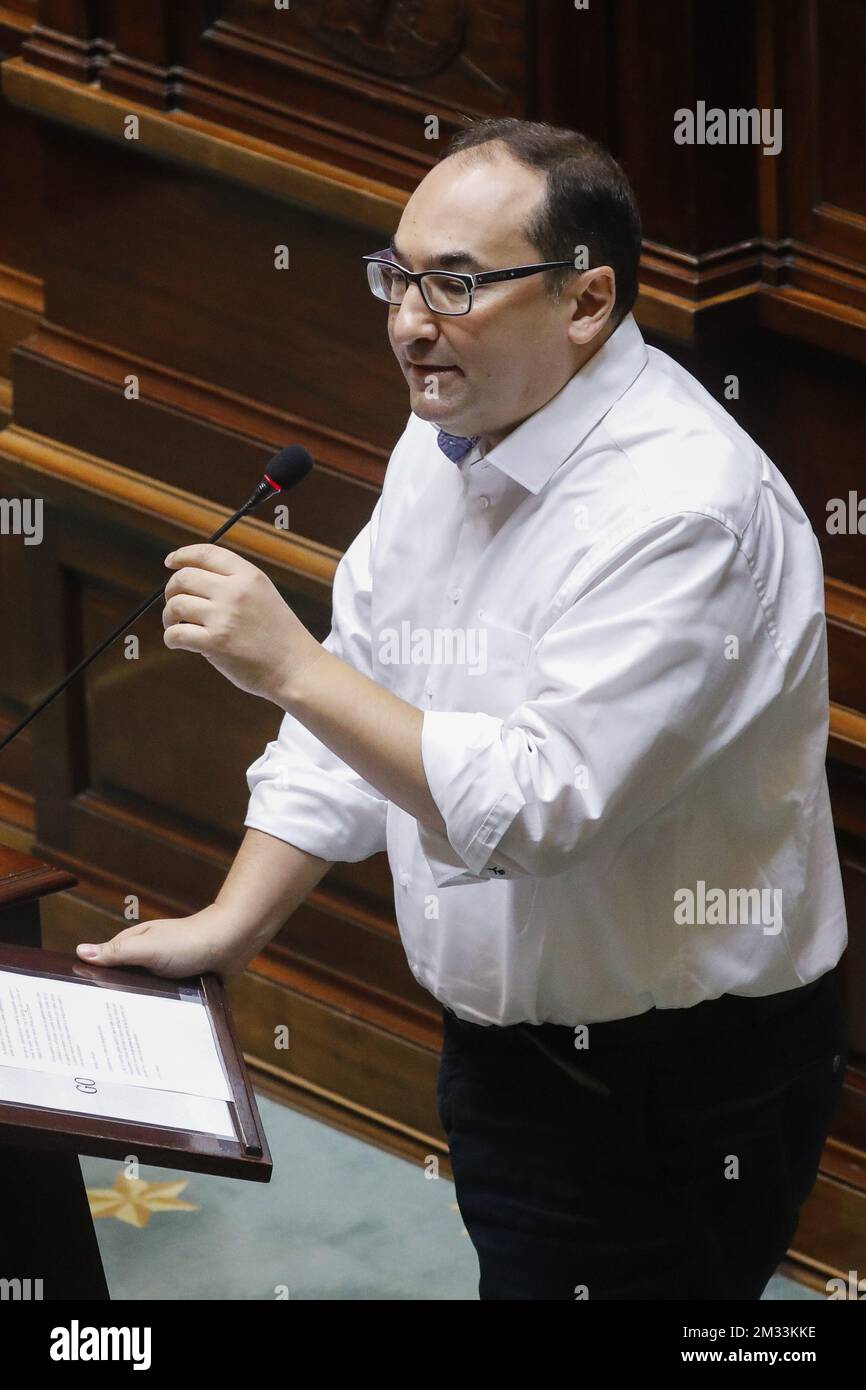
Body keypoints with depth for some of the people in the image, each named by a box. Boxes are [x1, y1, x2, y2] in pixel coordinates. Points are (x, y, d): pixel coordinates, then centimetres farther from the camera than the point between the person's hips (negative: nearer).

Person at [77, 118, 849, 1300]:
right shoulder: (447, 439, 5)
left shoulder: (687, 506, -25)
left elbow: (540, 806, -30)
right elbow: (348, 707, 11)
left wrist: (288, 663, -30)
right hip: (501, 1052, 9)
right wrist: (230, 926, 3)